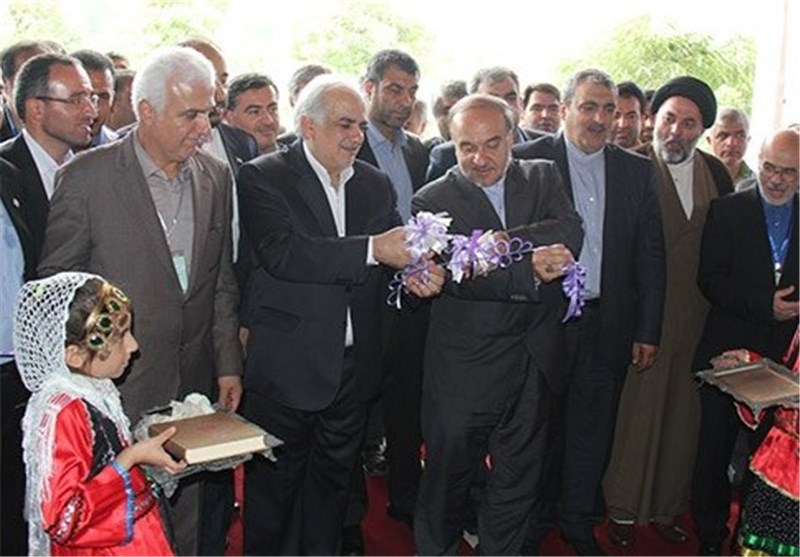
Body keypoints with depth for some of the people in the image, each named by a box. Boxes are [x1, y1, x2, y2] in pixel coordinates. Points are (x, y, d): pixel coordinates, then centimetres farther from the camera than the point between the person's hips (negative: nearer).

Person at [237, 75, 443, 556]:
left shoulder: (376, 183, 10)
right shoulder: (264, 178, -8)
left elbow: (397, 248, 6)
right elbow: (283, 253, -23)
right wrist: (372, 249, -29)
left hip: (355, 367, 5)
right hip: (288, 367, -5)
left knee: (334, 479, 19)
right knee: (274, 484, 10)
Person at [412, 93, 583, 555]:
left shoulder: (544, 178, 7)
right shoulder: (434, 200, -4)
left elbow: (571, 234, -10)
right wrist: (530, 271, -27)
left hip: (535, 362, 3)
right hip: (464, 368, -3)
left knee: (519, 479, 17)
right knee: (449, 478, 11)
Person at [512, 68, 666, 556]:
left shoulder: (637, 171, 7)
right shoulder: (528, 161, -5)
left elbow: (651, 256, 7)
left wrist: (649, 331, 4)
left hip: (609, 325, 3)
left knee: (593, 429, 14)